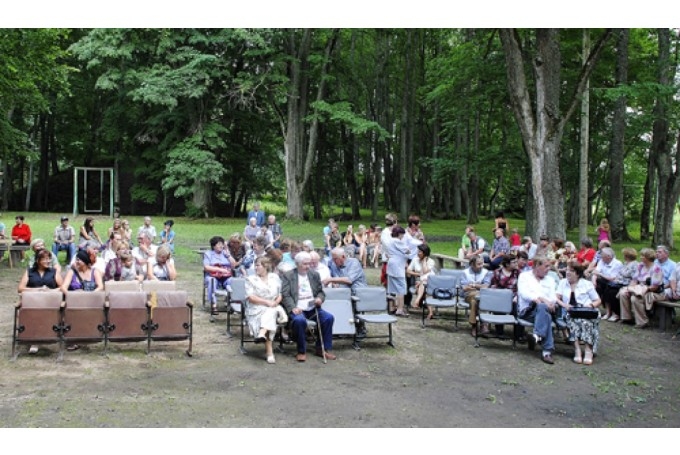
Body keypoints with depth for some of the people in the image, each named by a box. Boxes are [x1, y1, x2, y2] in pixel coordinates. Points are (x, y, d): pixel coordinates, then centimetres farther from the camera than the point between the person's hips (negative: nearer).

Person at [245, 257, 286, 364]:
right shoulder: (251, 279, 6)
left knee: (270, 313, -35)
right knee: (270, 317, -33)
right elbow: (251, 297, -5)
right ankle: (269, 351, -41)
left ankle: (262, 334, -57)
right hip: (256, 309, -2)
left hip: (273, 308, 2)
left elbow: (280, 295, 13)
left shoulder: (275, 277, 14)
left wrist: (275, 302, -10)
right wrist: (267, 302, -16)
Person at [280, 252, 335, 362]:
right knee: (299, 320, -36)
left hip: (312, 308, 5)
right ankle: (301, 351, -17)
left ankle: (323, 348, -5)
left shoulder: (314, 274, 17)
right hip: (298, 309, -4)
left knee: (329, 317, -21)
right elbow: (285, 295, -5)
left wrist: (320, 298, -4)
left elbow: (320, 291, 21)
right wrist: (293, 308, -22)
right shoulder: (287, 276, 3)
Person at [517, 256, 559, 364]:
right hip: (527, 311, -3)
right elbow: (524, 293, -7)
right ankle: (547, 350, -42)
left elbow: (553, 298, 10)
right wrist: (541, 299, -22)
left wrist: (551, 303, -15)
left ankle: (537, 336, -53)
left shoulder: (550, 280, 23)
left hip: (544, 308, 3)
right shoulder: (524, 276, 10)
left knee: (542, 307, -36)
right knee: (546, 315, -36)